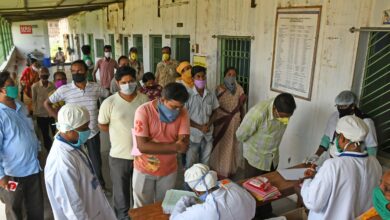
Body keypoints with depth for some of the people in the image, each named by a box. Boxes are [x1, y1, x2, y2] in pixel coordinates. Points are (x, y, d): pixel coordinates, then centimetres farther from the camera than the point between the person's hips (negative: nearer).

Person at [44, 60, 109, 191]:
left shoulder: (95, 88, -8)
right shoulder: (64, 89, -12)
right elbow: (47, 103, -1)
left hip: (93, 132, 2)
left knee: (96, 161, 17)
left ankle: (100, 184, 43)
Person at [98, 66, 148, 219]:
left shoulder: (144, 99, -7)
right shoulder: (109, 103, -13)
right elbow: (102, 126, 0)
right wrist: (120, 132, -2)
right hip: (119, 155, -2)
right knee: (121, 191, 17)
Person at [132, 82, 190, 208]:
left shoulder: (182, 113, -11)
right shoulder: (143, 111, -22)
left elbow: (184, 144, -17)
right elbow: (143, 146, -27)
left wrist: (154, 148, -26)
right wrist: (174, 147, -28)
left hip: (169, 170, 3)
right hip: (144, 170, -2)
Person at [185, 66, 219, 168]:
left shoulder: (211, 95, -1)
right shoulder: (188, 95, -12)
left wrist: (209, 124, -9)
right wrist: (200, 127, -14)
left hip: (208, 135, 4)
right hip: (193, 135, -3)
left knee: (205, 164, 17)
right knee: (190, 165, 7)